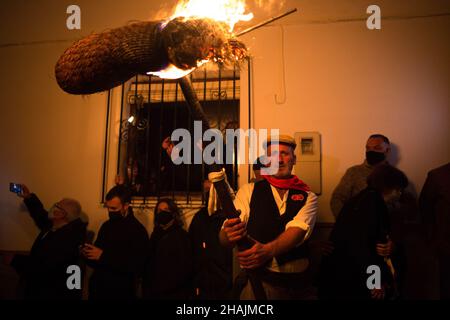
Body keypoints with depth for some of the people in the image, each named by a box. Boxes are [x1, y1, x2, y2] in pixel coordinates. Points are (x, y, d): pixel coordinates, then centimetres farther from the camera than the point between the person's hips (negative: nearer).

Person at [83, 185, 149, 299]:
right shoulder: (106, 226, 6)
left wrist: (103, 256, -23)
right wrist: (89, 254, -8)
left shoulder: (138, 231, -16)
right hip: (97, 288, 6)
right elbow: (97, 260, 15)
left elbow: (136, 267, -22)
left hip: (121, 292, -6)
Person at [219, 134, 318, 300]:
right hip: (258, 281, -1)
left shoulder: (308, 197, 3)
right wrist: (229, 233, -33)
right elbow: (224, 237, -10)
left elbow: (298, 230, -17)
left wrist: (268, 250, -36)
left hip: (298, 283, 2)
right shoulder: (248, 191, 0)